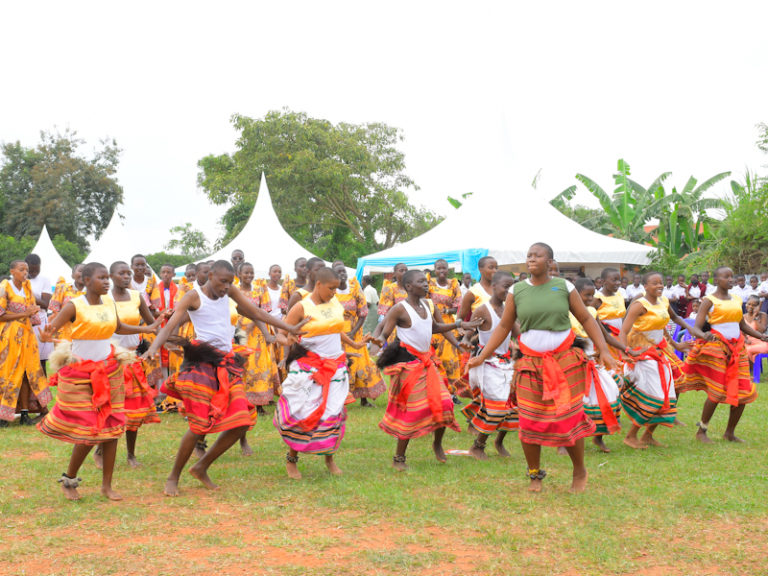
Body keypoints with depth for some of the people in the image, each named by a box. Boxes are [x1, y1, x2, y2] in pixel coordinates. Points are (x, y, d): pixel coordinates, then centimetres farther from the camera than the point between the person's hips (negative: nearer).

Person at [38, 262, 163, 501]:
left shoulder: (109, 304, 4)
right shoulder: (74, 306, -12)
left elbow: (119, 328, 22)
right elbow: (50, 330, -17)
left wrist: (147, 329, 15)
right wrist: (47, 335, -40)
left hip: (108, 371, 5)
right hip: (80, 373, -5)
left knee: (111, 428, 3)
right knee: (88, 432, -5)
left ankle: (107, 485, 14)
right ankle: (69, 480, 19)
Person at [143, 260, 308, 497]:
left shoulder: (229, 292, 11)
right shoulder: (193, 297, -5)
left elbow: (257, 312, 17)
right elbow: (170, 325, -15)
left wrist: (289, 328, 14)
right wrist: (153, 347, -34)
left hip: (227, 363, 6)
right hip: (202, 362, -6)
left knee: (241, 422, -1)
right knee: (200, 426, -10)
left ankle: (202, 467, 16)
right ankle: (173, 478, 8)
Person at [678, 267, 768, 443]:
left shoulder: (736, 300, 13)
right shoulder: (709, 301, -5)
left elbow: (743, 325, 19)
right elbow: (696, 328, -12)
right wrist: (705, 335, -35)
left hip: (737, 348, 6)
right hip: (717, 347, -6)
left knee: (743, 392, 2)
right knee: (717, 393, -8)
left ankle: (730, 433, 17)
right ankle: (701, 431, 8)